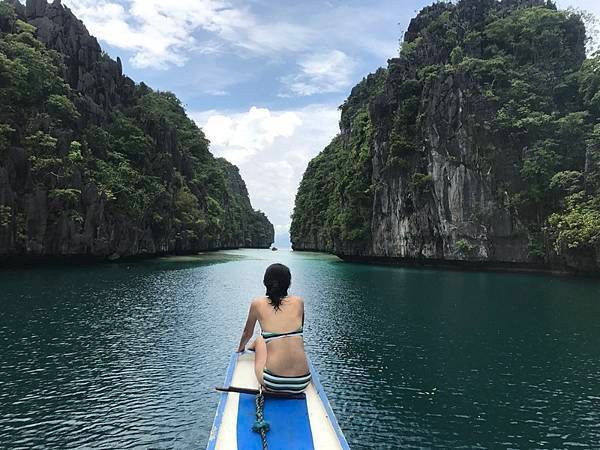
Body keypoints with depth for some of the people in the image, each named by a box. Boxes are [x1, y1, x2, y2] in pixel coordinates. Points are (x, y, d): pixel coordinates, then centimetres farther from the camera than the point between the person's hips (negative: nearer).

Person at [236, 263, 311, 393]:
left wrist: (240, 348, 42)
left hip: (272, 383, -1)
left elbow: (247, 334, 19)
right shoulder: (299, 302, 4)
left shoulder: (257, 304, 0)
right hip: (302, 384, 2)